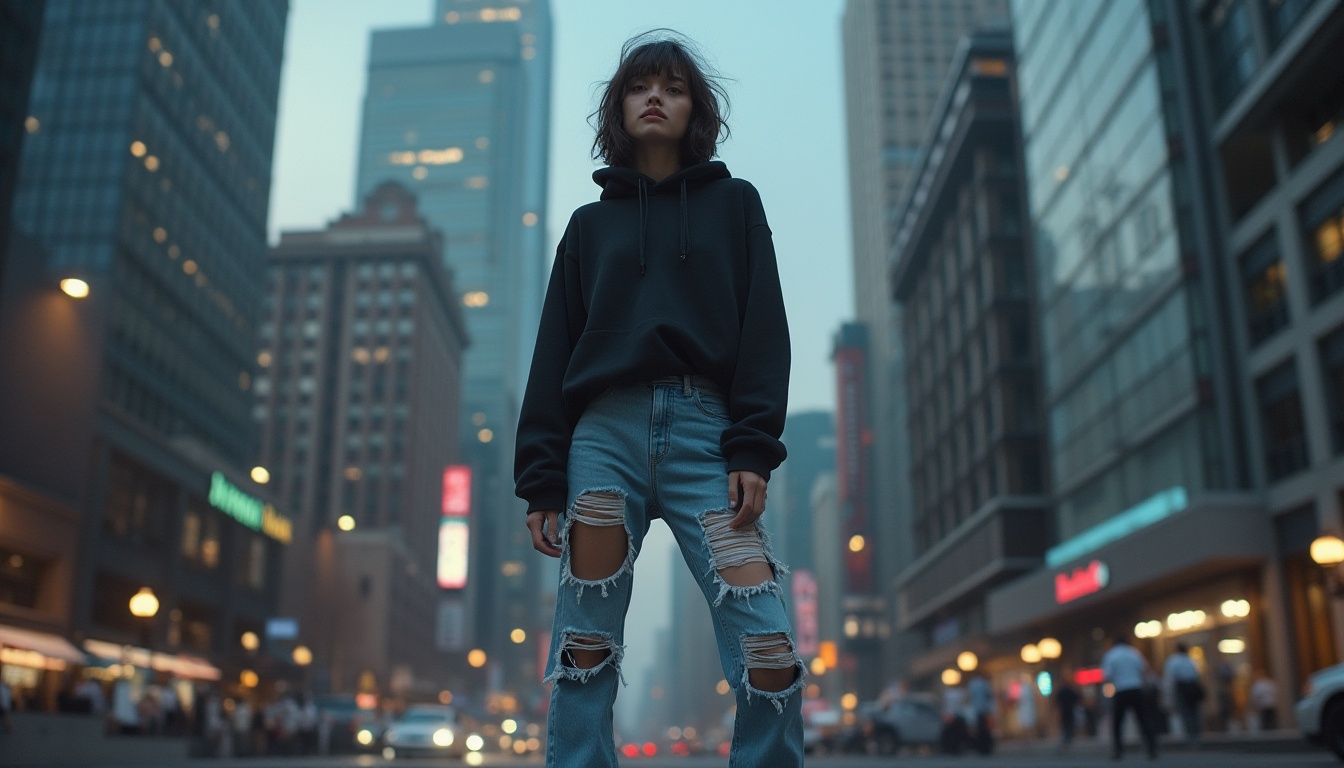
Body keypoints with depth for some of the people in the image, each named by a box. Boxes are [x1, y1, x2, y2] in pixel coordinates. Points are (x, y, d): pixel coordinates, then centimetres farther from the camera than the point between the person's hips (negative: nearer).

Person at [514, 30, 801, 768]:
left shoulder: (733, 203, 17)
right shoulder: (590, 223, 20)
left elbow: (764, 330, 6)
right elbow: (553, 351, 14)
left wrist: (753, 448, -8)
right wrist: (542, 480, 4)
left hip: (704, 431, -1)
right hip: (606, 431, 2)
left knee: (768, 649, -12)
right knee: (585, 651, -2)